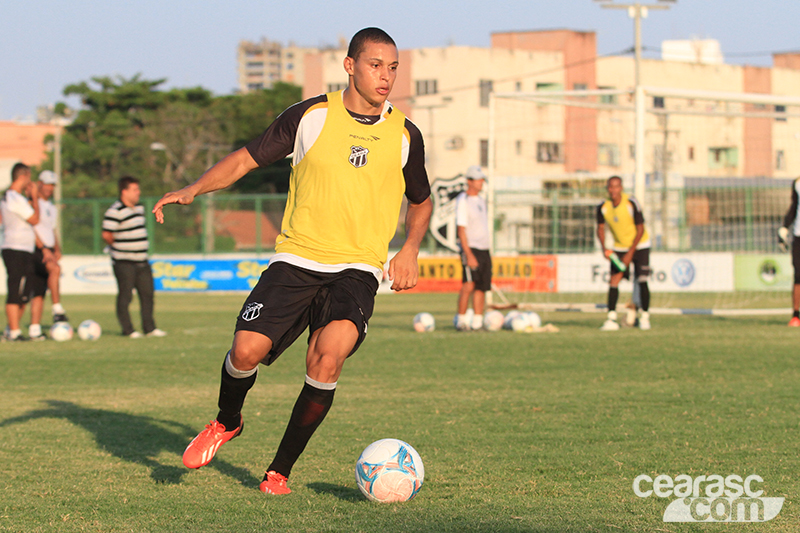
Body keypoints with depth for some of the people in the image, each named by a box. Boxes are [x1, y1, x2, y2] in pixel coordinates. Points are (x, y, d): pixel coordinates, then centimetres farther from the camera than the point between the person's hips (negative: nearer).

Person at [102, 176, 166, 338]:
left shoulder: (139, 208, 13)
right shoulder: (115, 211, -15)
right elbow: (107, 235, -18)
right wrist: (119, 247, -3)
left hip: (142, 261, 8)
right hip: (124, 263, -8)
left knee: (147, 294, 10)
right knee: (125, 296, -1)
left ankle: (149, 328, 17)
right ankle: (128, 330, 5)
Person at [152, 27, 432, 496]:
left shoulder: (405, 136, 4)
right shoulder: (310, 116, -1)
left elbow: (421, 201, 20)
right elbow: (247, 158, 5)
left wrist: (410, 250, 2)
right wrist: (194, 189, -10)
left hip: (357, 268, 0)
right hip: (296, 259, 0)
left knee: (328, 357, -25)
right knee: (247, 350, -16)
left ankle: (280, 471, -8)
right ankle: (227, 422, 20)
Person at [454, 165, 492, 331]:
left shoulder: (481, 200, 17)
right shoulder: (463, 201, -9)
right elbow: (461, 230, -15)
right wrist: (469, 255, -21)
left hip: (484, 250, 8)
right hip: (471, 248, -8)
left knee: (482, 287, 6)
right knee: (469, 285, -17)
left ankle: (477, 322, 8)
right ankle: (461, 320, -10)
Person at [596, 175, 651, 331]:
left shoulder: (631, 204, -23)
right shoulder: (603, 207, -12)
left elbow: (640, 229, -17)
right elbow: (601, 228, 2)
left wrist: (630, 253, -19)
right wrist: (603, 248, -15)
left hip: (639, 245, -3)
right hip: (619, 247, 3)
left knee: (642, 281, -7)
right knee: (614, 280, -12)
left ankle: (645, 317, 10)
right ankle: (611, 319, -13)